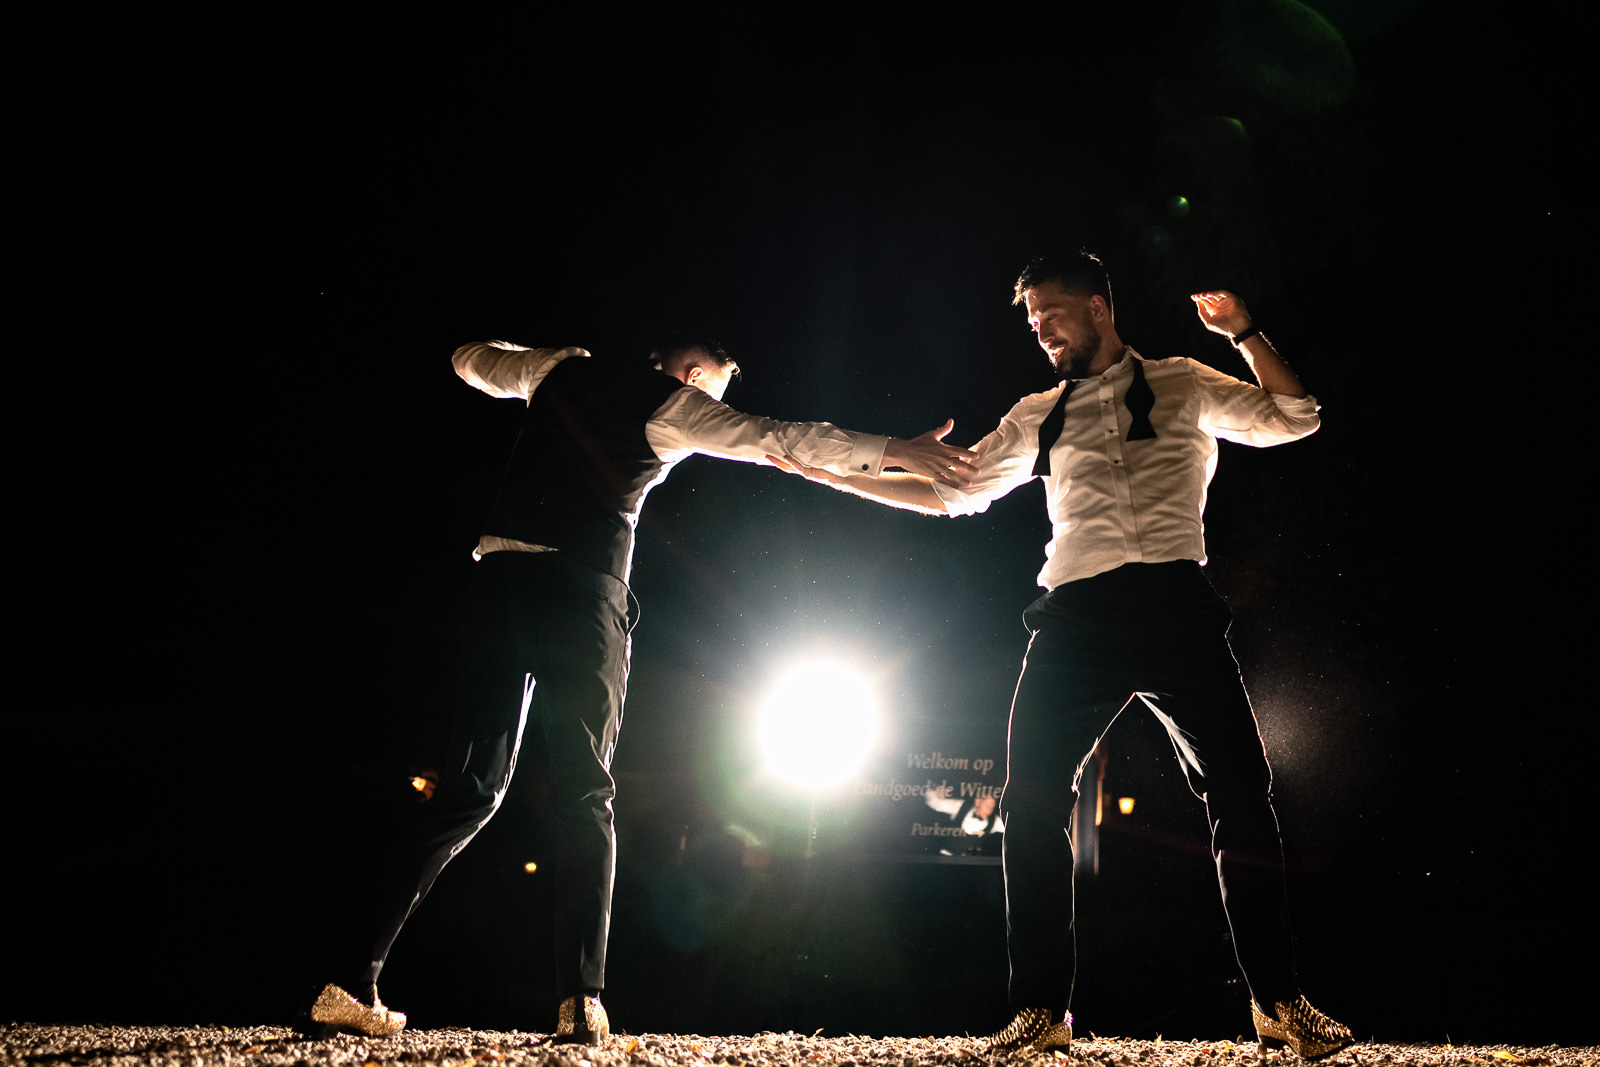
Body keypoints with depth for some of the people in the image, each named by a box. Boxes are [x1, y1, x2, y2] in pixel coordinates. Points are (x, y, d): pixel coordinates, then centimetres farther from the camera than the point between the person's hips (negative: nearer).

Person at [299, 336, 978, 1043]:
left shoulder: (564, 370, 23)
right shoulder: (674, 405, 8)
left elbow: (472, 361, 38)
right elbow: (778, 438, 4)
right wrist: (891, 452, 5)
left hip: (498, 577, 5)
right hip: (581, 588, -5)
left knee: (469, 791, 5)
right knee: (584, 794, -1)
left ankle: (347, 983, -1)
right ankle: (581, 1003, -12)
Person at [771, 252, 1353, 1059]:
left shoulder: (1182, 385, 14)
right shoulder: (1039, 417, 21)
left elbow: (1292, 419, 9)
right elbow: (952, 490, 22)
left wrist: (1242, 332, -2)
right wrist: (834, 473, 18)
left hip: (1173, 603, -2)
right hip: (1076, 615, 3)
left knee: (1239, 794, -6)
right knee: (1030, 802, -6)